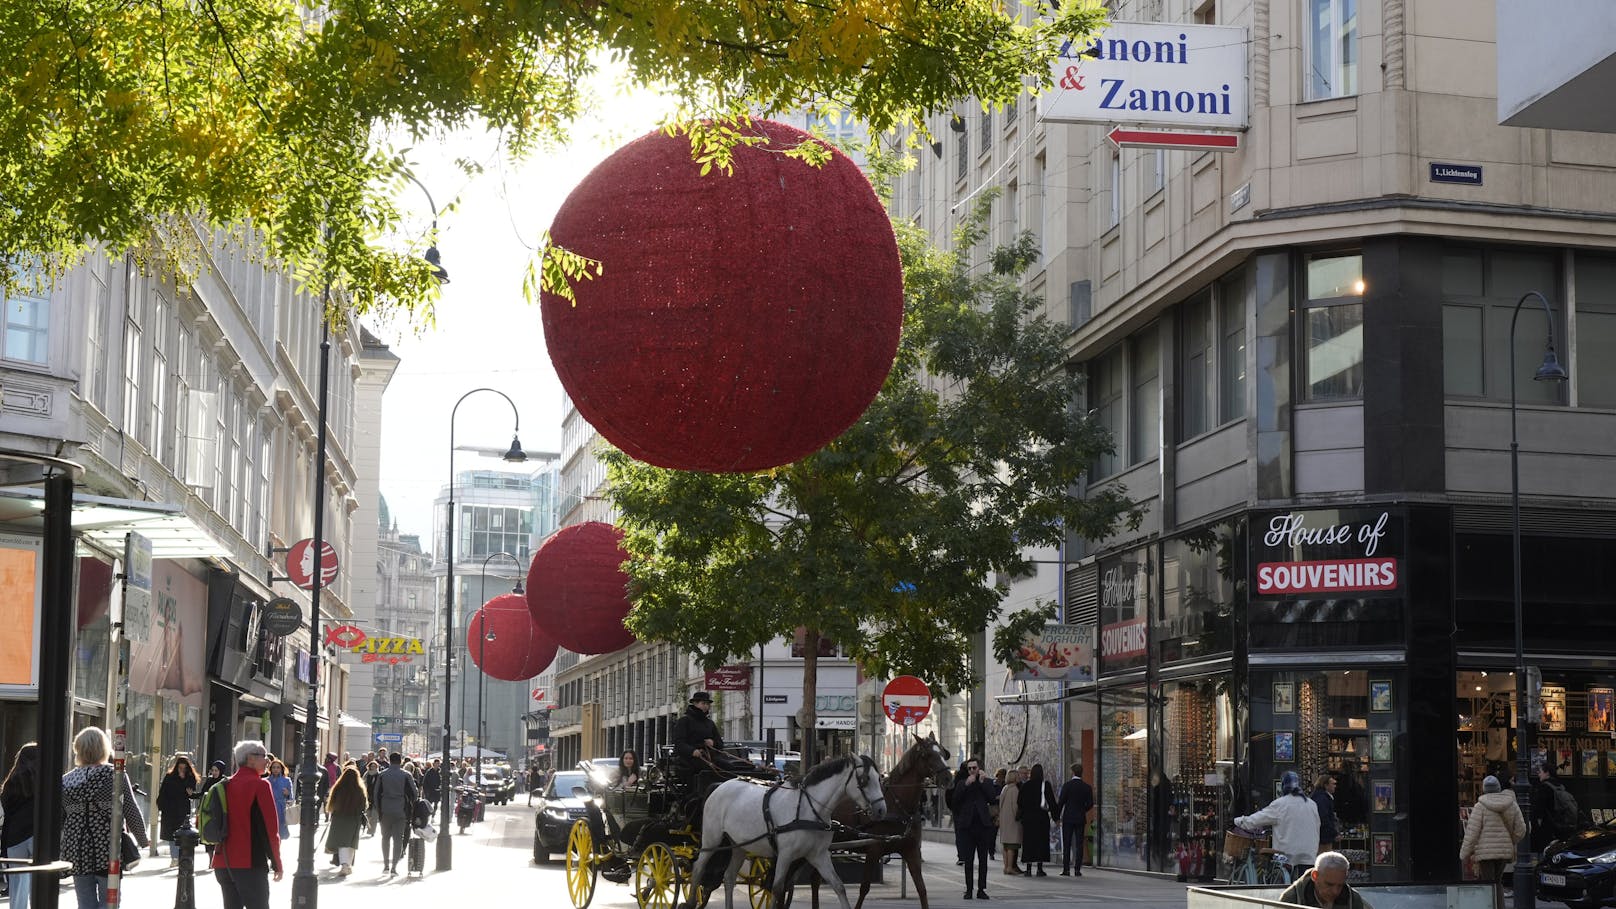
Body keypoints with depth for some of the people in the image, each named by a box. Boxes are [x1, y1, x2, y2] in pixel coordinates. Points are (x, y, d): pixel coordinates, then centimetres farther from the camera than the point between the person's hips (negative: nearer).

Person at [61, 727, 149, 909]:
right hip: (108, 851, -3)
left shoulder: (65, 780, 4)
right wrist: (142, 840, 12)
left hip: (77, 853, 3)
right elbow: (132, 812, -4)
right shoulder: (116, 776, -6)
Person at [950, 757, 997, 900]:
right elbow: (954, 800, -5)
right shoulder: (962, 783, 8)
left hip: (983, 824, 0)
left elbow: (993, 800, -6)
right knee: (968, 860, 3)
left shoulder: (987, 782, 7)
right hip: (967, 824, 0)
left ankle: (981, 889, 8)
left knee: (983, 860, 4)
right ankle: (968, 889, 7)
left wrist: (983, 782, -8)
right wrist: (966, 785, -13)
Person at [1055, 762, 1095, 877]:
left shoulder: (1067, 785, -7)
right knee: (1079, 845, 3)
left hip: (1068, 818, -2)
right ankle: (1077, 869, -1)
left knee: (1066, 845, 0)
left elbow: (1061, 802, -7)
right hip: (1081, 818, 2)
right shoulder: (1087, 787, 2)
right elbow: (1090, 804, 3)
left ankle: (1066, 869, -4)